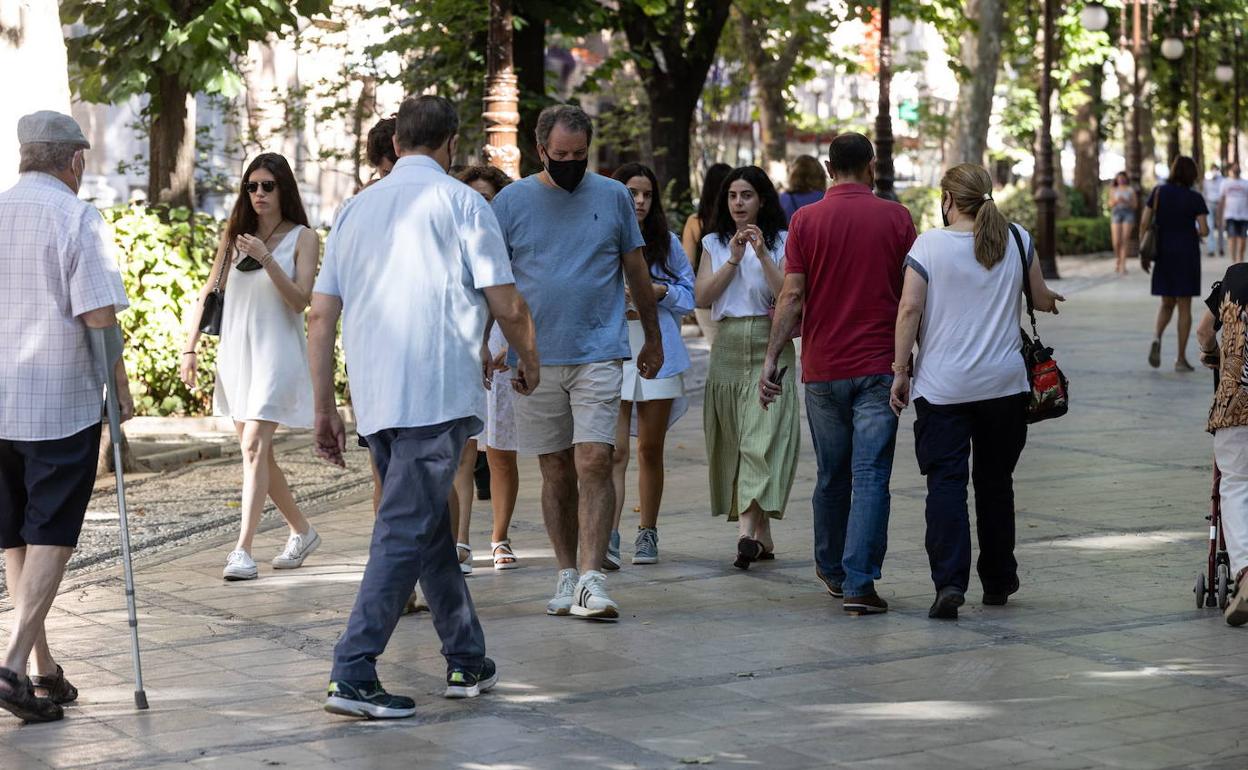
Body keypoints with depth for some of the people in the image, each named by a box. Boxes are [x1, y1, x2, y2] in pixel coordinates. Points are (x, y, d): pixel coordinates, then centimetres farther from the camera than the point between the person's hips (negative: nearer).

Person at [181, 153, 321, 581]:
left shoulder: (302, 239, -1)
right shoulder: (234, 236, 12)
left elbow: (300, 301, -11)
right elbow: (208, 295, 15)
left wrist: (267, 260, -22)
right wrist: (189, 349, 8)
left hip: (277, 352, -6)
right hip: (235, 350, 6)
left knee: (254, 447, -16)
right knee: (257, 452, 12)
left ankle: (243, 550, -20)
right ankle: (302, 531, 29)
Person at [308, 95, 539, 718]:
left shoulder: (356, 209, 15)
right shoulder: (460, 202, -1)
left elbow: (321, 319, 12)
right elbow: (508, 307, -2)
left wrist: (325, 409, 17)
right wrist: (528, 364, 17)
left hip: (374, 402, 6)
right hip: (438, 396, -6)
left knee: (431, 527, 17)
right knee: (406, 532, -7)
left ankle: (468, 661, 25)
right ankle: (353, 674, -12)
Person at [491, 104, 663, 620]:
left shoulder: (613, 197, 6)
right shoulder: (512, 201, 4)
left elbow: (637, 273, 14)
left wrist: (653, 339, 18)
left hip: (599, 354, -1)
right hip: (536, 359, 1)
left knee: (594, 463, -12)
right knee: (555, 472, 8)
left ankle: (591, 579, -15)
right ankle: (566, 575, 17)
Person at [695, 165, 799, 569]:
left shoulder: (780, 243, 4)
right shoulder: (715, 244, 13)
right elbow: (702, 296, 1)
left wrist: (762, 256, -16)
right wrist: (734, 259, -8)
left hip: (770, 344, -4)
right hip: (728, 348, 4)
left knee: (761, 437, -16)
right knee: (733, 439, 3)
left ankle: (746, 532, -28)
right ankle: (762, 535, 12)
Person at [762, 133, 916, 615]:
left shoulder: (806, 220, -1)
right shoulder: (895, 218, -1)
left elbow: (792, 296, -5)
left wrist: (771, 358, -1)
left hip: (823, 369, 2)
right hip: (878, 367, -1)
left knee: (832, 476, 15)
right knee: (870, 477, -3)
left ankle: (832, 570, 31)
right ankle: (859, 584, -10)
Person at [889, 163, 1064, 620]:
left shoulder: (930, 244, -6)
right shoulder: (1017, 240, 2)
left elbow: (910, 308, -11)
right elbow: (1041, 299, 12)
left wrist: (900, 370, -4)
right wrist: (1050, 299, 36)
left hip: (942, 388, -3)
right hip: (1004, 384, 3)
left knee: (946, 482, -4)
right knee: (995, 481, 15)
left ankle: (949, 581, -19)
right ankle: (998, 582, 24)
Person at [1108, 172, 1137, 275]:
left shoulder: (1130, 190, 10)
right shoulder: (1113, 190, 15)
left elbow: (1134, 205, 7)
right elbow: (1110, 204, 12)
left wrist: (1125, 201, -11)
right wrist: (1116, 201, -9)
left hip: (1128, 213, -1)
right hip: (1116, 213, 1)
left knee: (1125, 240, -9)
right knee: (1116, 241, -9)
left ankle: (1122, 265, -8)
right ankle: (1117, 258, 19)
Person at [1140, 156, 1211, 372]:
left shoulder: (1158, 192, -1)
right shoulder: (1195, 198, -8)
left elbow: (1144, 222, -4)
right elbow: (1204, 230, -12)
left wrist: (1143, 253, 4)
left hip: (1163, 255, 3)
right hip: (1187, 254, -3)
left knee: (1167, 304, 15)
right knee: (1184, 306, 5)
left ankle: (1157, 337, -14)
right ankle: (1181, 359, 3)